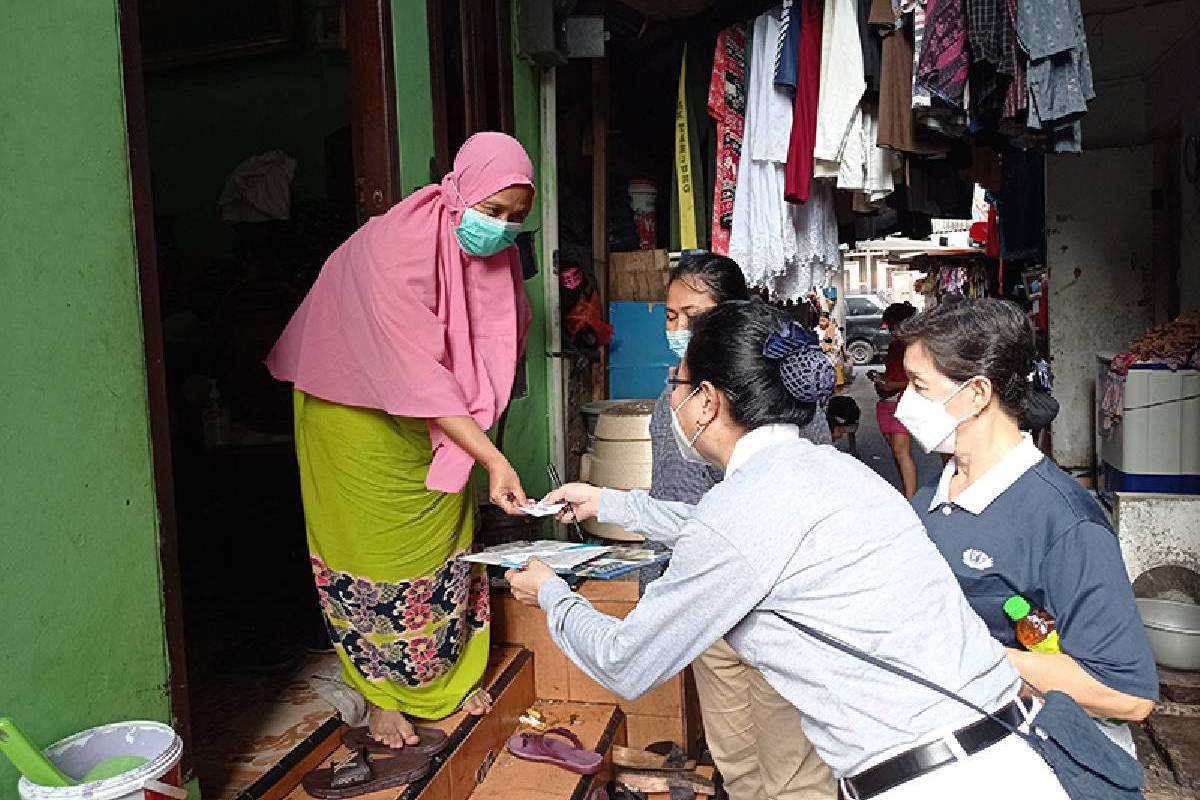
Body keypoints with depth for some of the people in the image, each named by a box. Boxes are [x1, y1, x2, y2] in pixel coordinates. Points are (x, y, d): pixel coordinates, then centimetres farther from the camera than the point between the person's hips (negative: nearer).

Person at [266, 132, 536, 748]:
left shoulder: (492, 248, -9)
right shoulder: (396, 249, -31)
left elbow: (494, 338, 4)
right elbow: (417, 374, -36)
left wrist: (480, 439, -4)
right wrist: (493, 459, -40)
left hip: (434, 413, 6)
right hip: (356, 407, -6)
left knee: (444, 536, 12)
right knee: (373, 544, 3)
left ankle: (451, 675, 30)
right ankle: (383, 693, 22)